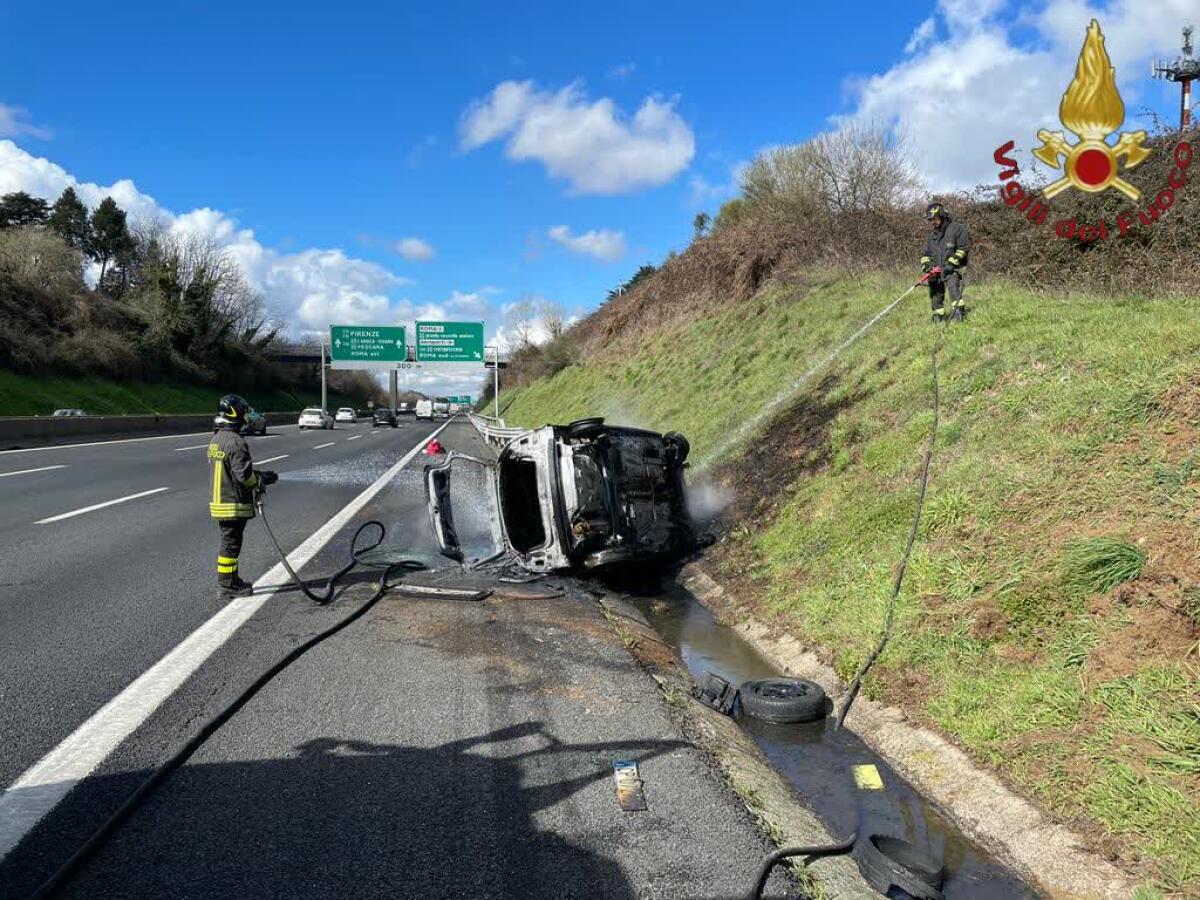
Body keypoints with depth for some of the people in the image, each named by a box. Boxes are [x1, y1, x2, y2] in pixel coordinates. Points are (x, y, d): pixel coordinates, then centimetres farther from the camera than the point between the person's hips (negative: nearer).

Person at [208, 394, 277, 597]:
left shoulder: (216, 439, 11)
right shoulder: (235, 441, -21)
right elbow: (244, 474, -24)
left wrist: (258, 475, 14)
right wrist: (262, 481, -4)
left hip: (220, 502, 9)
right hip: (234, 504, -9)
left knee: (229, 541, 18)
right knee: (231, 543, -1)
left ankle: (230, 579, 29)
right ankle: (228, 583, 7)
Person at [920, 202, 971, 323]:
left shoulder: (957, 228, 0)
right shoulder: (933, 235, 21)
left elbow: (964, 247, -8)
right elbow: (926, 253, 24)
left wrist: (951, 263, -16)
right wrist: (926, 265, 3)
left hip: (953, 269, -7)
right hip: (936, 270, 7)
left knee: (953, 286, -29)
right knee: (935, 294, 8)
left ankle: (959, 311, -34)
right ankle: (938, 319, 21)